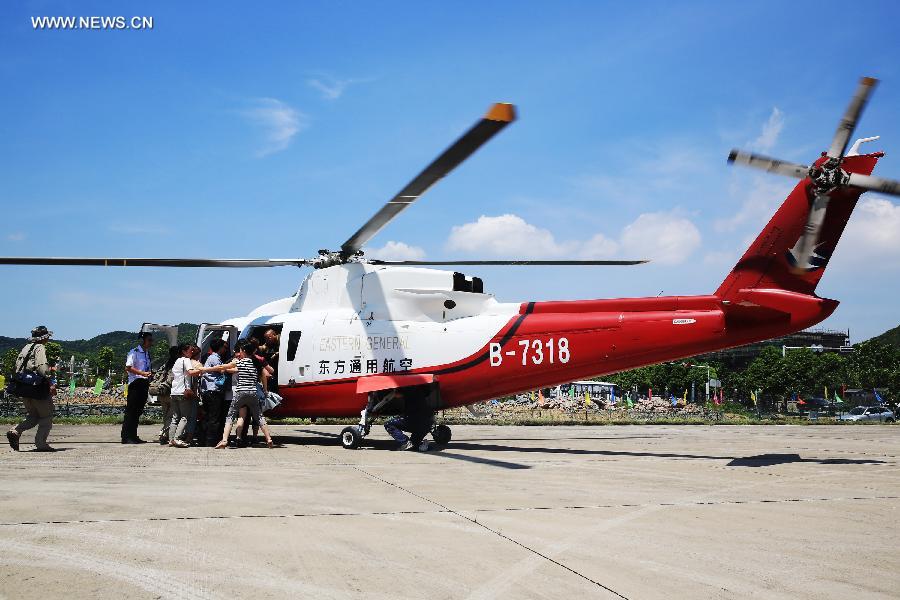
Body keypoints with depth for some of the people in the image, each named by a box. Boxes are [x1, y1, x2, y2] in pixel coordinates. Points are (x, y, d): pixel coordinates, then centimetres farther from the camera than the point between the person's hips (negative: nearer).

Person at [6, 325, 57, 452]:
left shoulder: (25, 348, 16)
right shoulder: (40, 348, -10)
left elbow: (17, 368, 18)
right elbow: (42, 368, -23)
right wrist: (51, 383, -21)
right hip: (38, 389, -8)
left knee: (32, 417, 17)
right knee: (46, 417, 3)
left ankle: (15, 431, -4)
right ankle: (41, 444, -1)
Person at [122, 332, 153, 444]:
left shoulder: (147, 353, 17)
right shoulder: (134, 352, -7)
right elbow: (128, 368, -15)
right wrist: (143, 373, -20)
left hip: (144, 384, 8)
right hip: (135, 383, -8)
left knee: (138, 411, 10)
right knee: (131, 410, -7)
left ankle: (133, 435, 15)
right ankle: (126, 437, -5)